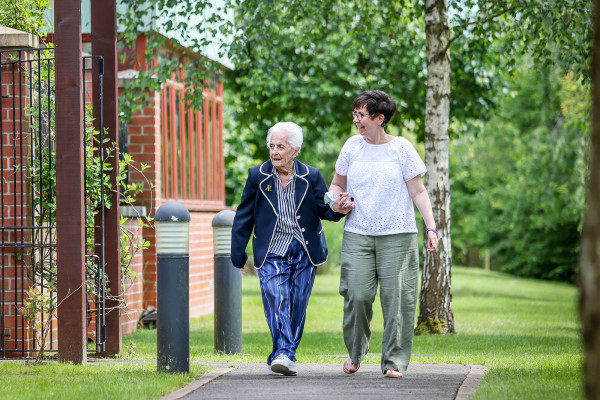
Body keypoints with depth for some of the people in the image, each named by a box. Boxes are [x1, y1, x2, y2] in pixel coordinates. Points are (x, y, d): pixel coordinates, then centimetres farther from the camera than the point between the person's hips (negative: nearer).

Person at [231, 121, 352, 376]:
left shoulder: (311, 177, 1)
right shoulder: (257, 176, 1)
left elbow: (324, 210, 4)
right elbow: (244, 217, 6)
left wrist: (338, 210, -20)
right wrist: (238, 253, 4)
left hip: (304, 252, 1)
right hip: (272, 252, -1)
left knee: (297, 305, 2)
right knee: (276, 299, -19)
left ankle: (281, 357, 14)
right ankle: (283, 354, -26)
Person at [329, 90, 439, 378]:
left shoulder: (401, 148, 1)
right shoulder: (352, 146, 9)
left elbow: (418, 192, 2)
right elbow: (338, 183, 21)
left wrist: (431, 227, -7)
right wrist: (335, 200, -1)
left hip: (397, 235, -2)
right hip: (357, 234, 2)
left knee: (396, 297, -6)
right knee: (357, 295, -9)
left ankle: (394, 362, 1)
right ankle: (355, 353, 15)